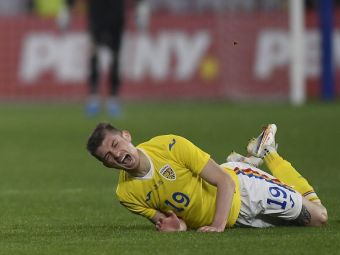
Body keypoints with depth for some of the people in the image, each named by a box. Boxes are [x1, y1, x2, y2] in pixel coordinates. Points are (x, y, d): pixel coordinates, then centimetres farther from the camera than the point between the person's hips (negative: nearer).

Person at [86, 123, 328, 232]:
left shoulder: (170, 146, -30)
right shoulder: (126, 194, -20)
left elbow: (224, 181, -27)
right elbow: (179, 223, -11)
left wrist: (218, 225, -39)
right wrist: (175, 226, -36)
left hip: (240, 186, -3)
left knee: (318, 217, 8)